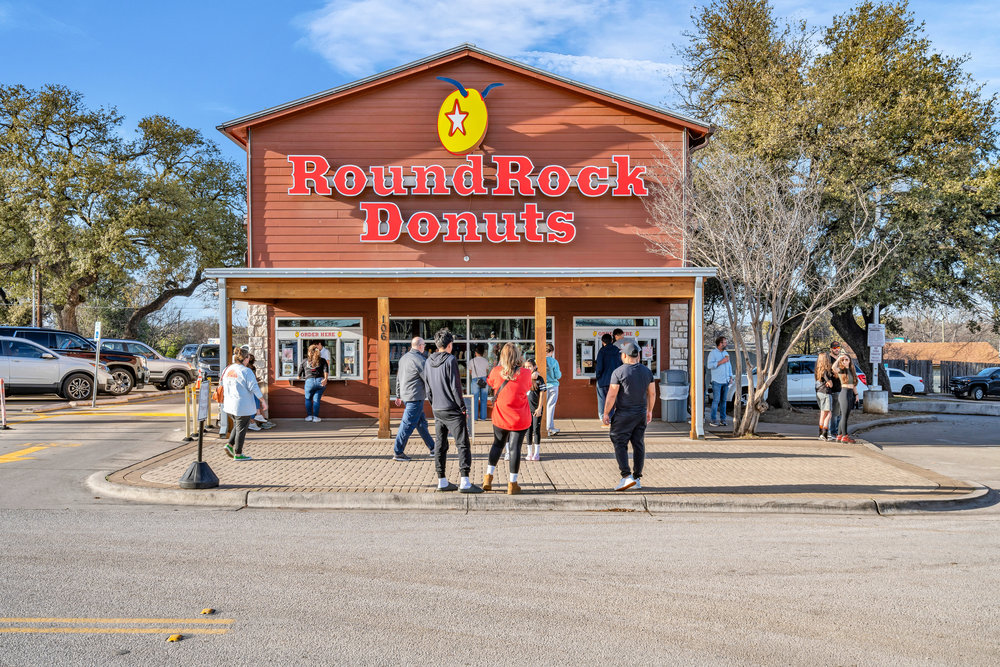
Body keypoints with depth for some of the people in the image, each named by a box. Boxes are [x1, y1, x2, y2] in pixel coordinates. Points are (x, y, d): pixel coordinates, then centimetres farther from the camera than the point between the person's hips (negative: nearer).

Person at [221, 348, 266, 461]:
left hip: (229, 405, 7)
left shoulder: (227, 370, 6)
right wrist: (263, 401, -9)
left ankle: (230, 445, 11)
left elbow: (224, 387, 15)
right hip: (242, 406, -7)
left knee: (237, 426, 25)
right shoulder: (246, 371, -15)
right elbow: (254, 388, -17)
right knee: (241, 429, 3)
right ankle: (238, 454, 8)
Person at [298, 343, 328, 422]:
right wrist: (325, 379, -12)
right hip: (320, 381, 1)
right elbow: (326, 370, -2)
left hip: (309, 381, -1)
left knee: (308, 399, 18)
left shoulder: (304, 361, 17)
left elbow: (300, 373, 25)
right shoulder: (322, 360, 15)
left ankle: (309, 416, 15)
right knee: (316, 399, 8)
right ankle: (315, 417, 5)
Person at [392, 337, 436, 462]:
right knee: (408, 424, -6)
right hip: (415, 397, -10)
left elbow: (398, 378, 20)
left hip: (406, 395, 10)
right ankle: (397, 453, -3)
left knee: (422, 423, 15)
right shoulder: (419, 360, -15)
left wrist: (398, 396, 26)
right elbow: (428, 380, -13)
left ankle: (432, 448, 22)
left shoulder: (403, 358, 13)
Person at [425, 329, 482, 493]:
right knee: (463, 445, -4)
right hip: (452, 410, -7)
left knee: (440, 445, 11)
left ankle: (442, 481, 15)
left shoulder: (429, 362, 9)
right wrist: (463, 407, -8)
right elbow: (455, 387, -15)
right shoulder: (450, 360, -12)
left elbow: (428, 388, 14)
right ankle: (464, 482, -9)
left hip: (437, 410, 7)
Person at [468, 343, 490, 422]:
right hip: (484, 380, 2)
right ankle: (483, 417, 6)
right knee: (483, 400, 5)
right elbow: (488, 373, 12)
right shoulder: (485, 361, 6)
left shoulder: (472, 361, 1)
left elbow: (470, 374, 7)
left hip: (475, 380, -2)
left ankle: (475, 416, 3)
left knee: (475, 399, 3)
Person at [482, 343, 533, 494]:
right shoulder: (525, 373, -11)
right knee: (515, 448, 3)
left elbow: (490, 383, 13)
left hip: (500, 418, 2)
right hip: (520, 419, -2)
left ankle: (488, 476, 19)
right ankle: (512, 484, 9)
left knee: (497, 444, 20)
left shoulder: (496, 372, -8)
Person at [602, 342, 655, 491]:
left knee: (620, 444, -1)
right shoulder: (646, 371, 5)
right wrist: (649, 410, 21)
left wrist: (606, 412, -4)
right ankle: (637, 478, 15)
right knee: (639, 445, 10)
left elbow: (612, 395, -14)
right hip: (641, 414, 6)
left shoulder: (619, 372, -13)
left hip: (623, 415, -6)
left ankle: (627, 476, -12)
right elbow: (652, 393, 10)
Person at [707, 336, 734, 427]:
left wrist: (731, 377, 14)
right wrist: (721, 362, -17)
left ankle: (723, 419, 9)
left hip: (725, 381, 6)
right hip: (717, 381, -6)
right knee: (716, 400, -10)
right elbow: (710, 365, -15)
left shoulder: (726, 353, 17)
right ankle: (712, 420, -7)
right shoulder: (712, 353, -4)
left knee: (723, 401, 6)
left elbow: (729, 366, 23)